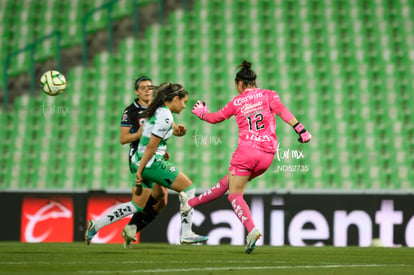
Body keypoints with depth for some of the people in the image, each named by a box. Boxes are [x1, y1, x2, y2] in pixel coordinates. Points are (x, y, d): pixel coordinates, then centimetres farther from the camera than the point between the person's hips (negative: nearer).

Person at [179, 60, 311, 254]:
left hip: (246, 150, -4)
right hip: (268, 155, 4)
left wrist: (201, 112, 42)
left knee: (235, 195, 1)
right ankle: (190, 203, 32)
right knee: (228, 182, 19)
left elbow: (215, 118, 21)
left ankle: (252, 229, -24)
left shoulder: (237, 102, 8)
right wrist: (300, 129, -16)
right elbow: (282, 111, -10)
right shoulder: (268, 95, 8)